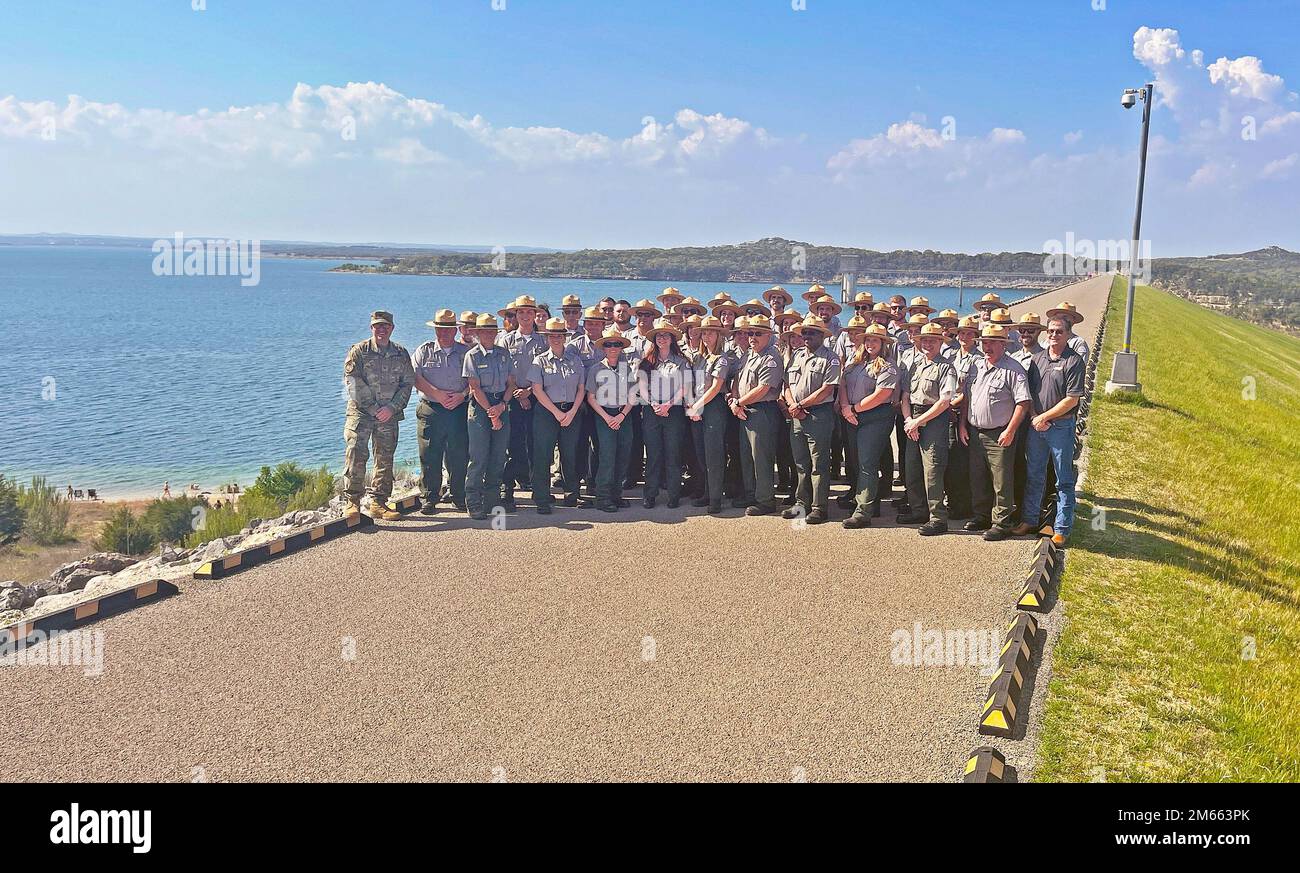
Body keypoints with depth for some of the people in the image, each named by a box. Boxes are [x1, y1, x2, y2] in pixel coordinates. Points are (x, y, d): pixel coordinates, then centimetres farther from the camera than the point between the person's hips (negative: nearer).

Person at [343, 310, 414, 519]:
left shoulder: (401, 354, 10)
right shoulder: (358, 352, 0)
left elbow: (408, 383, 5)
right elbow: (354, 383, -7)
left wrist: (391, 408, -9)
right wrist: (373, 408, -12)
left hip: (389, 415, 3)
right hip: (360, 412, -3)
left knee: (385, 459, 6)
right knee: (356, 455, -12)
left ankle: (379, 503, 14)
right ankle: (353, 501, -6)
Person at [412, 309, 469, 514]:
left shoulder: (465, 352, 11)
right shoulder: (424, 351, 8)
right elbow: (415, 378, -3)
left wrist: (462, 395, -12)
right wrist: (438, 394, -12)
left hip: (459, 410, 1)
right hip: (431, 410, -1)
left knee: (459, 457, 1)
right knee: (429, 457, -1)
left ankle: (459, 497, 13)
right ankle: (428, 500, 7)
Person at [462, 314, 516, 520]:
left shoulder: (504, 353, 11)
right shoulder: (472, 356, -1)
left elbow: (511, 383, 9)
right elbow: (475, 388, -7)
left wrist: (502, 405, -7)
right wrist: (491, 413, -10)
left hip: (501, 405, 4)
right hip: (480, 407, -4)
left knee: (499, 456, 4)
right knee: (479, 457, -7)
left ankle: (493, 499, 13)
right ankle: (474, 504, -4)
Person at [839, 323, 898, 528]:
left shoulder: (887, 367, -7)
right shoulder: (853, 361, 14)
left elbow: (880, 396, -15)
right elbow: (843, 383, 8)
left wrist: (854, 409, -11)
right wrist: (845, 407, -8)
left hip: (876, 418, -7)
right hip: (853, 419, 7)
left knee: (867, 464, -10)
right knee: (859, 462, 11)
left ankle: (863, 511, -11)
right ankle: (873, 505, 22)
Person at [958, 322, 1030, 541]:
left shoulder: (1013, 369, -10)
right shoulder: (975, 365, 11)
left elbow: (1023, 402, -14)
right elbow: (966, 397, 18)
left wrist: (1010, 431, -18)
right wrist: (962, 424, 11)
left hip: (999, 435, -7)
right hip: (974, 432, 7)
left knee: (1001, 481, -3)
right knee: (977, 478, 15)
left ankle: (1001, 524, 3)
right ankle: (982, 517, 28)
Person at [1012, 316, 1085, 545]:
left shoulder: (1074, 361, -8)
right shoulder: (1037, 358, 9)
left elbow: (1072, 399, -12)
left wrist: (1044, 417, -11)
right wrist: (1035, 417, -4)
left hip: (1061, 426, -5)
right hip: (1036, 424, 5)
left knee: (1064, 481, 3)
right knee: (1034, 475, 14)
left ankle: (1061, 529, 8)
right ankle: (1029, 520, 25)